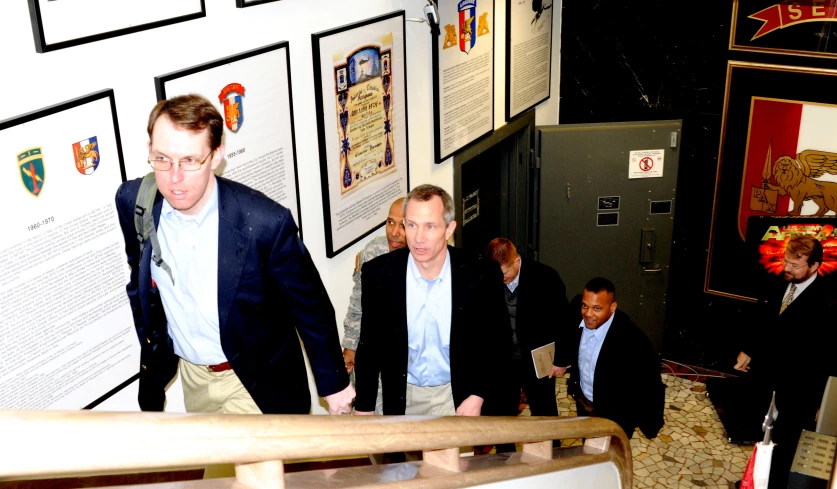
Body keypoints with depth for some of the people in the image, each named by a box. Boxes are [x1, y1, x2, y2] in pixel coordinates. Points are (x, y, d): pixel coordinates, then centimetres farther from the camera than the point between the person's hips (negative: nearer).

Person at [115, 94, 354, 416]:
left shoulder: (265, 222, -29)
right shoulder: (132, 202, -15)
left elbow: (311, 306, -15)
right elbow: (139, 285, 4)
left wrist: (334, 383, -5)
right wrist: (152, 359, 13)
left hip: (256, 383, -5)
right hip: (191, 374, 5)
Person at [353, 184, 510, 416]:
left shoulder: (480, 275, -17)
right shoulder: (379, 273, -15)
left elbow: (495, 340, -4)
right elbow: (370, 344, -3)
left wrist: (478, 395, -11)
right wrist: (364, 405, -1)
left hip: (458, 394, -1)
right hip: (402, 395, 1)